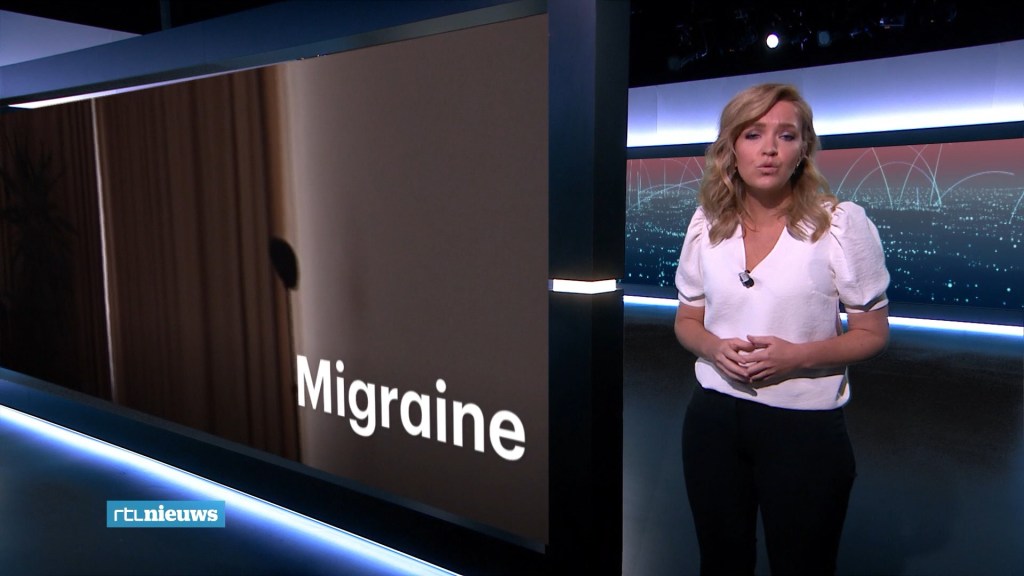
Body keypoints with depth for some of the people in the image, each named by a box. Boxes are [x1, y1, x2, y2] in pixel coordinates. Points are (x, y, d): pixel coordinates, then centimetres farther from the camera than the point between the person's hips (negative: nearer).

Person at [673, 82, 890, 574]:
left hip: (804, 424, -3)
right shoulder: (706, 223, 1)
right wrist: (715, 348, -13)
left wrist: (798, 355, -21)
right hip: (714, 417, 3)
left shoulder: (843, 223, -9)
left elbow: (872, 333, -4)